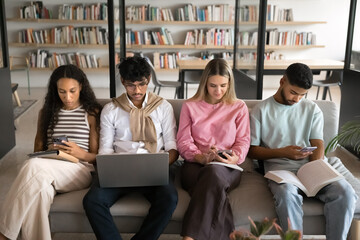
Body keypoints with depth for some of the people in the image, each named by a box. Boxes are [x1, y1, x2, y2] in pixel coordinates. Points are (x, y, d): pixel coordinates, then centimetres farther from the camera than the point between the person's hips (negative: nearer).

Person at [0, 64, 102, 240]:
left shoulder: (92, 113, 8)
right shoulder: (47, 111, 18)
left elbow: (96, 156, 7)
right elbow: (37, 149, 20)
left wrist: (80, 153, -15)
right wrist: (48, 152, -5)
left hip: (81, 171, -2)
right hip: (50, 168, 3)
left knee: (35, 167, -34)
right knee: (40, 190, -39)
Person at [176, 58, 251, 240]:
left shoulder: (239, 107, 15)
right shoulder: (190, 106, 13)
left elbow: (243, 141, 8)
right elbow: (183, 142, 5)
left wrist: (235, 158, -15)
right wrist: (201, 157, -16)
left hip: (227, 168, 0)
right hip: (195, 165, 1)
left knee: (214, 173, -41)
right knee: (214, 185, -39)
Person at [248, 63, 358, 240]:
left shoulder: (312, 109, 15)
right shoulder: (261, 111, 6)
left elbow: (318, 145, 8)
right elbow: (251, 150, 4)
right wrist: (282, 152, -11)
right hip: (279, 167, -3)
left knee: (345, 192, -25)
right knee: (287, 194, -38)